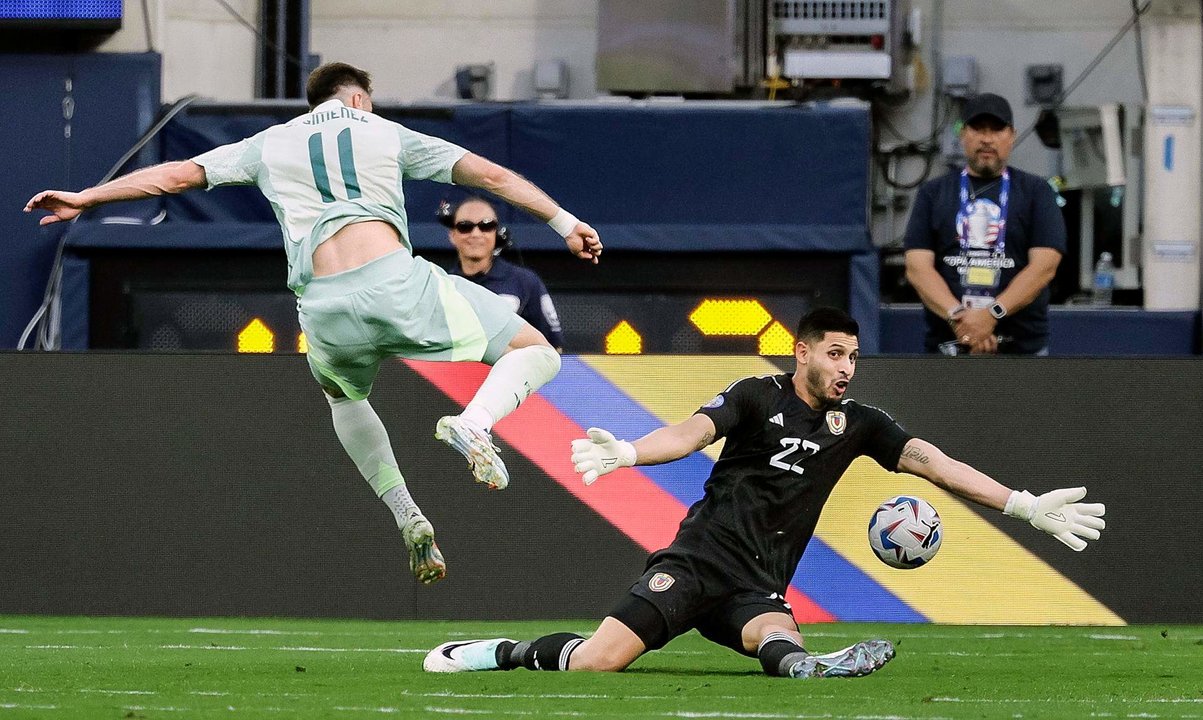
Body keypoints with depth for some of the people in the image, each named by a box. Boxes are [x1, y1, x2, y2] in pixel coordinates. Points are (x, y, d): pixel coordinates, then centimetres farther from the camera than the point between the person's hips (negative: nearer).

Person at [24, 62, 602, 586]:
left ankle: (407, 516, 16)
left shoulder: (270, 144, 25)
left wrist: (86, 198, 34)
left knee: (344, 399, 36)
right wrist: (565, 223, 22)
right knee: (534, 352, 7)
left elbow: (176, 174, 25)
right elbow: (492, 176, 17)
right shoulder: (386, 133, 21)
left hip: (323, 309, 3)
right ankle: (473, 422, -24)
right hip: (394, 281, -3)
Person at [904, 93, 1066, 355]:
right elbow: (917, 267, 2)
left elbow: (1044, 266, -3)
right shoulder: (933, 193, 13)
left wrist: (993, 314, -17)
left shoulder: (1035, 192, 9)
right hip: (946, 347, 1)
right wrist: (957, 315, -16)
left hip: (1021, 347, -1)